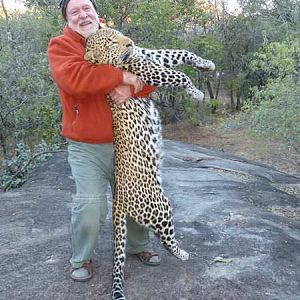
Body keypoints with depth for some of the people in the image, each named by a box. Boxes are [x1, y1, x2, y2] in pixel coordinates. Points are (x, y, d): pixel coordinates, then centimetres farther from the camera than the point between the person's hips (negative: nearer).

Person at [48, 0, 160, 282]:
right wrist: (121, 75, -20)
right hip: (86, 147, -4)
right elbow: (74, 78, -26)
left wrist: (131, 88, -21)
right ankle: (81, 258, 15)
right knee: (90, 204, -12)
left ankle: (138, 245, 37)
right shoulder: (60, 45, -4)